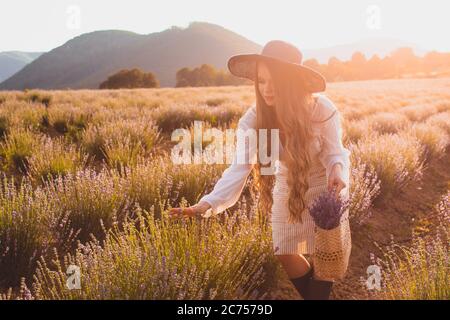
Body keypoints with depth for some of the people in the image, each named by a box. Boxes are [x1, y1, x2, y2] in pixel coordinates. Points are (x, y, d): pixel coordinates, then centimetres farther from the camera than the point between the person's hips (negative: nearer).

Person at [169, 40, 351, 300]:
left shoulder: (322, 109, -29)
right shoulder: (255, 118, -24)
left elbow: (334, 154, -19)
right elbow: (240, 166, -31)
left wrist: (337, 170, -44)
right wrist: (209, 203, -46)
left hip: (326, 189, -2)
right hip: (287, 189, 3)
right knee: (287, 257, 7)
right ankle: (310, 294, 36)